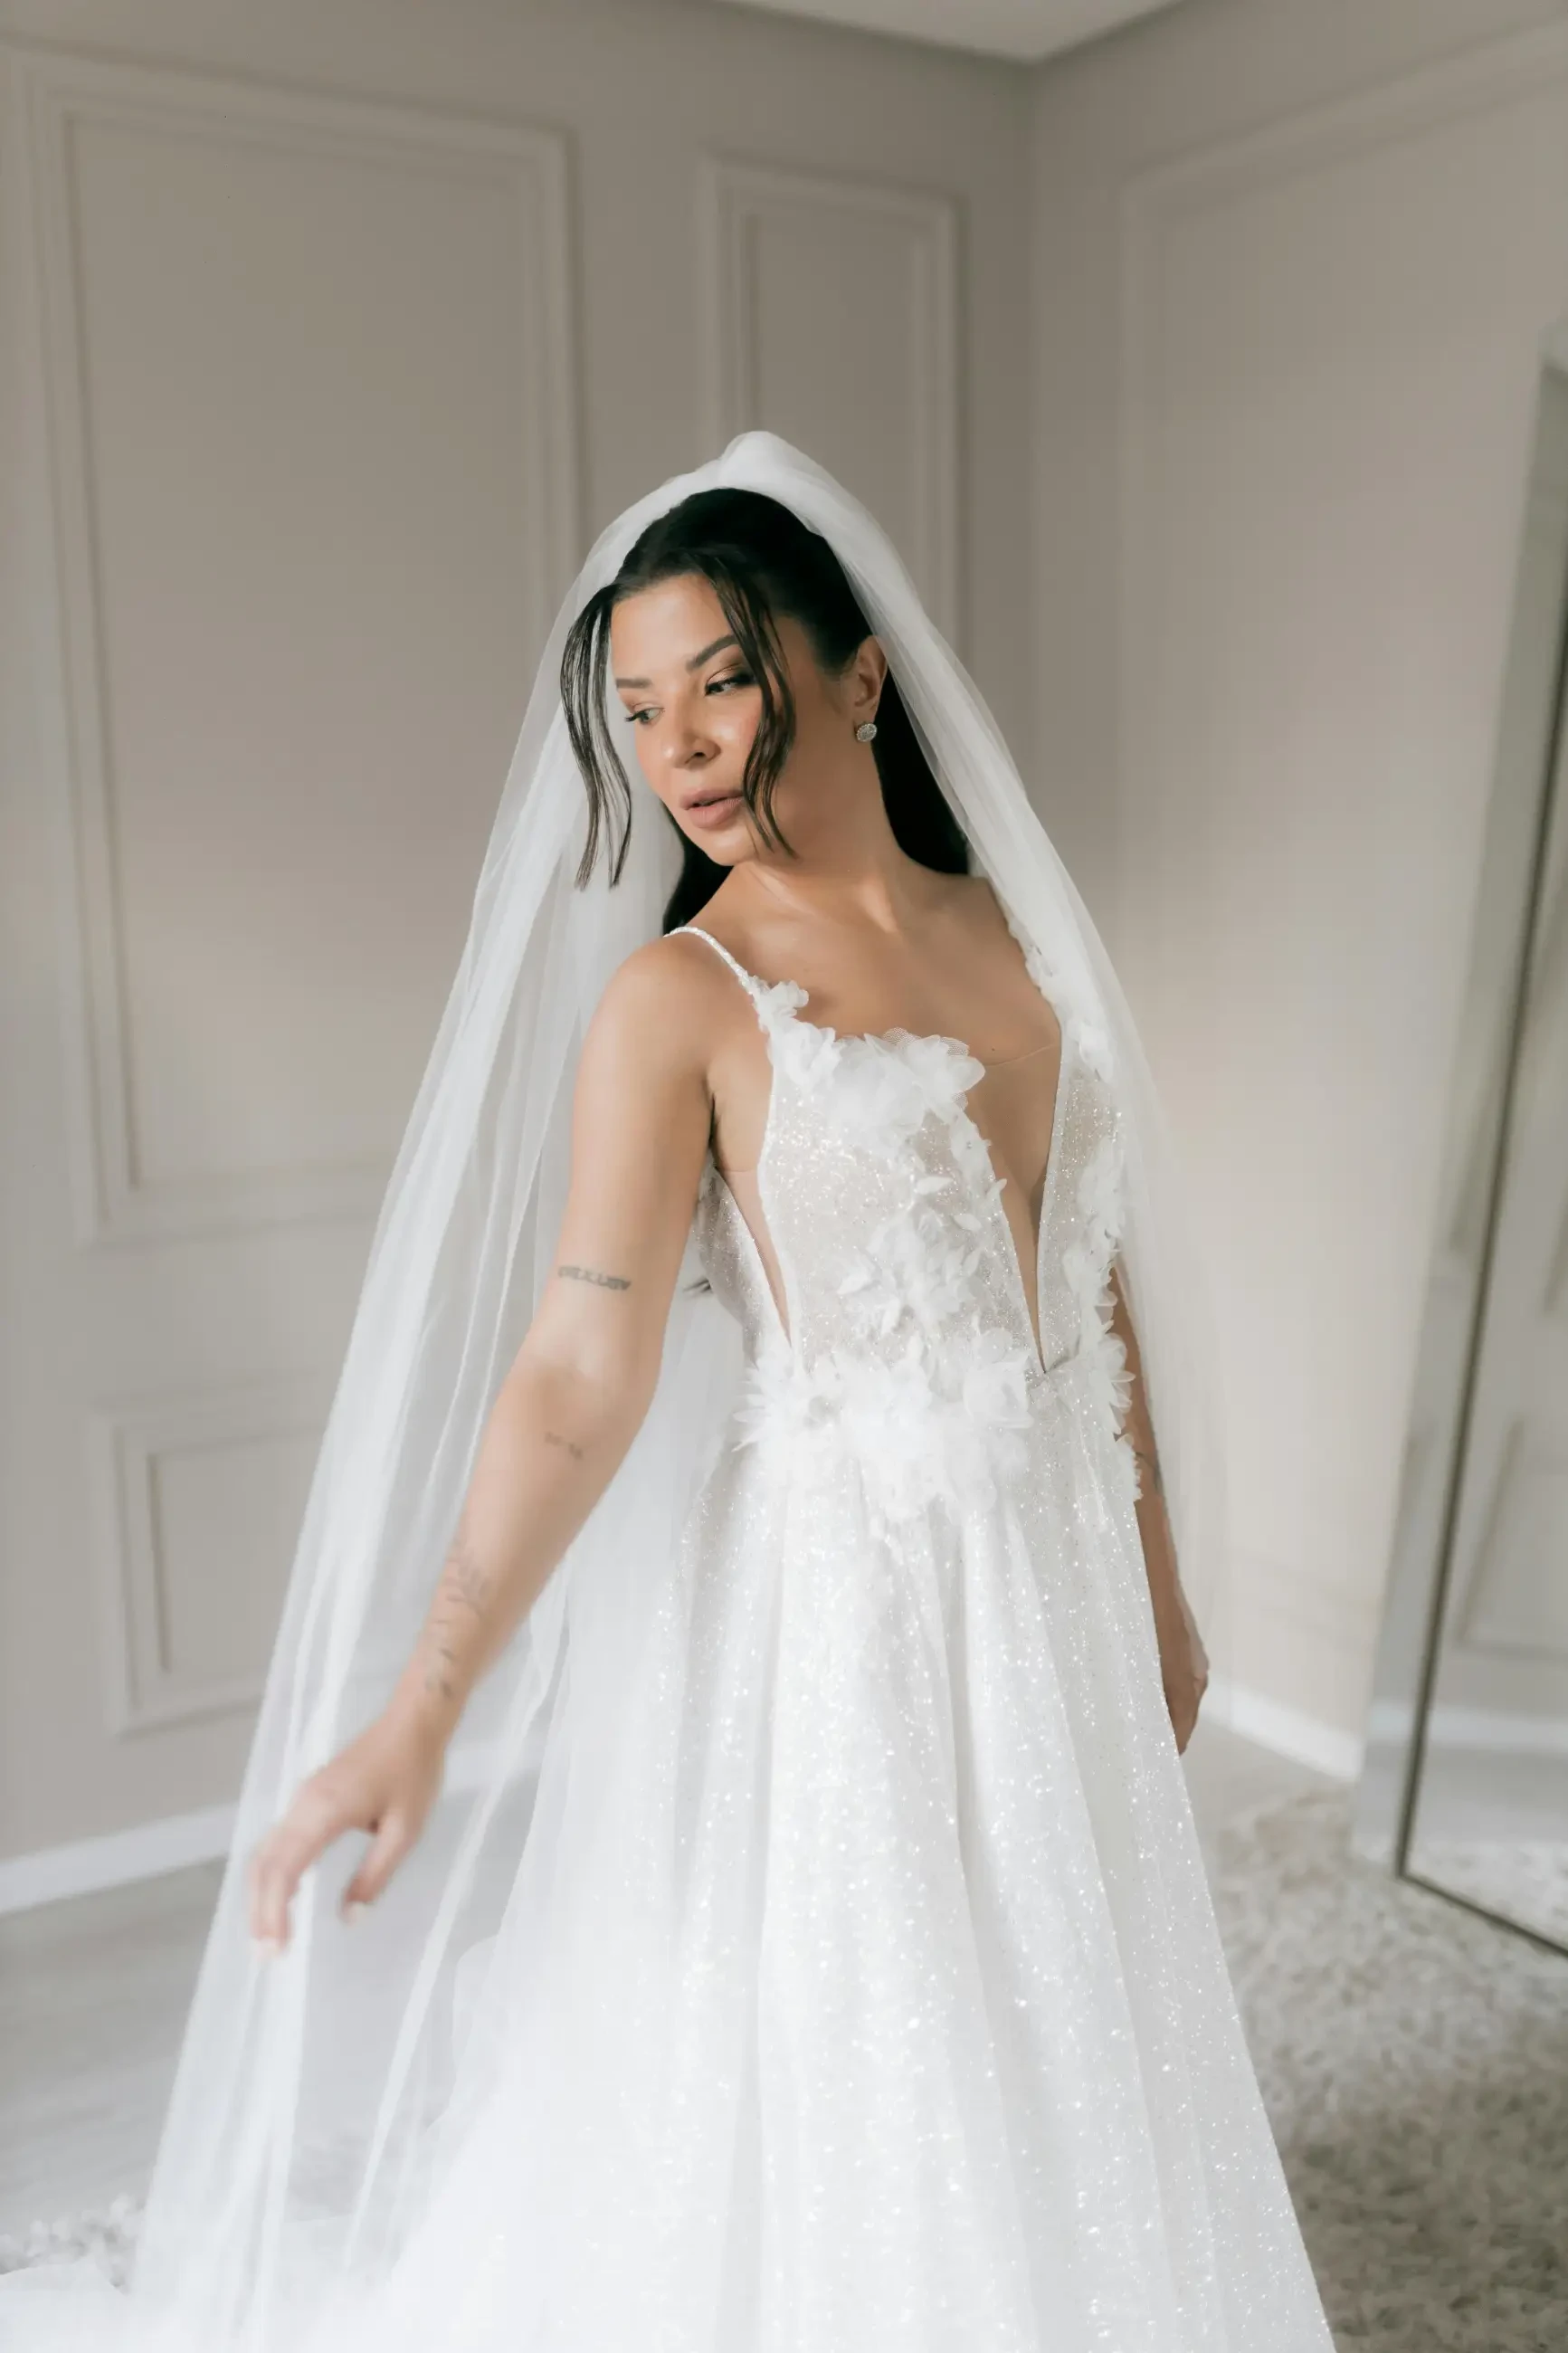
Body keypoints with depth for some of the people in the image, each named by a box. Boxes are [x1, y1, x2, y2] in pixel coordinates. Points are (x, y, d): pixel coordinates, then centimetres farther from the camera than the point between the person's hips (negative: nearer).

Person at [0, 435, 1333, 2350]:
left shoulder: (1011, 930, 4)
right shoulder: (677, 997, -12)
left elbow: (1100, 1273, 10)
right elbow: (579, 1372, -20)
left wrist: (1160, 1581, 14)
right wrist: (418, 1716, -27)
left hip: (1053, 1583, 6)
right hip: (840, 1596, -5)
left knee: (1058, 2083, 22)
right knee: (835, 2126, 10)